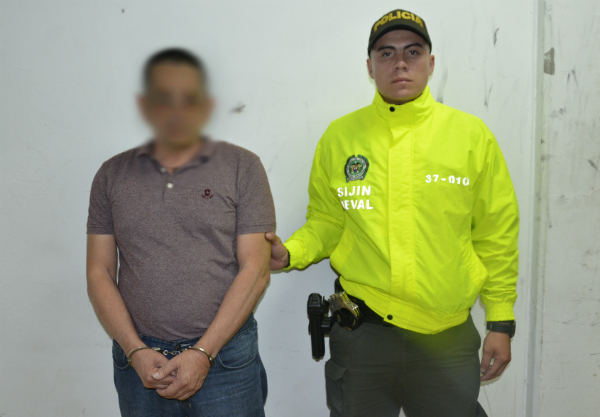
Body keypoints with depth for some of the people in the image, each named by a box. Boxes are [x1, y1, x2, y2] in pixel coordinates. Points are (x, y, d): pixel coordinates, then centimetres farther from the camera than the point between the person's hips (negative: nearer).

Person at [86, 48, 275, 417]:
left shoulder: (242, 166, -2)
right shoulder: (112, 175, 6)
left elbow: (255, 270, -7)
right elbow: (99, 273, 4)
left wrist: (204, 352, -11)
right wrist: (136, 351, -6)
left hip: (223, 352, -2)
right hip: (139, 359, 2)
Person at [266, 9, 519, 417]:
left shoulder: (472, 135, -1)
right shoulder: (339, 136, 0)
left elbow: (497, 235, 2)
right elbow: (326, 223, 6)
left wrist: (501, 322, 3)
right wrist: (290, 253, -13)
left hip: (448, 336, 0)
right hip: (361, 330, 1)